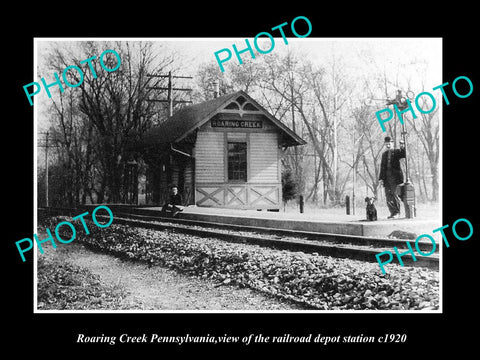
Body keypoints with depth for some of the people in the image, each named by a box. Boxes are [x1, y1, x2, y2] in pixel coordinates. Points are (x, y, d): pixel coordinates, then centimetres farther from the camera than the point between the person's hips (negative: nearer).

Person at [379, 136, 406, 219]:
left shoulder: (397, 152, 6)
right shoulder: (384, 154, 20)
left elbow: (404, 155, -14)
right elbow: (382, 167, 18)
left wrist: (403, 147, -30)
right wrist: (381, 178, 10)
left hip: (395, 176, -5)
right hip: (387, 177, 5)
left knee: (394, 194, -11)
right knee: (388, 195, 0)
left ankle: (397, 213, -4)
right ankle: (393, 212, 6)